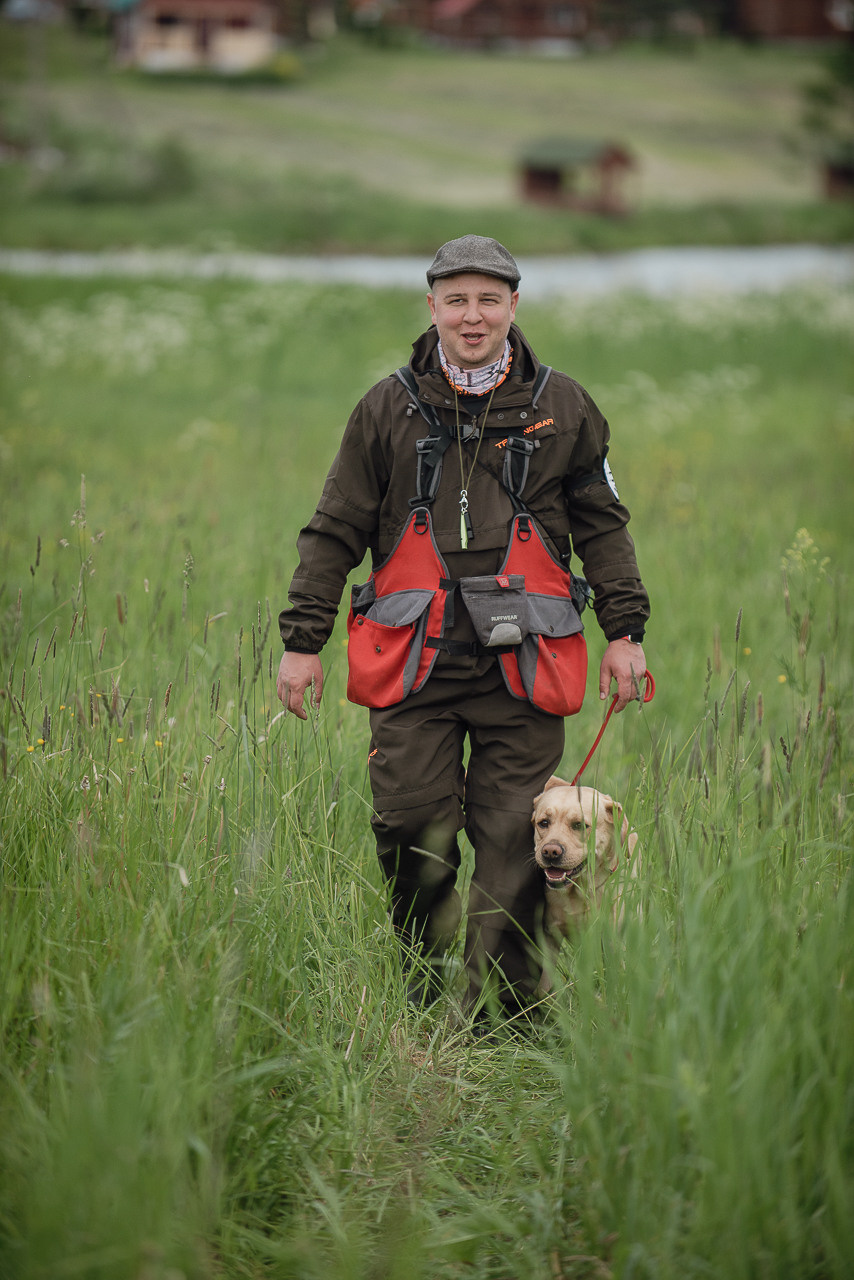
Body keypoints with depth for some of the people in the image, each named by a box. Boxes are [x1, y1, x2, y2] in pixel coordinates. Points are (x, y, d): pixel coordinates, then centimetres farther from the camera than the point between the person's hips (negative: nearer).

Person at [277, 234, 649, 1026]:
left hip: (522, 662, 0)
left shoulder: (562, 408, 10)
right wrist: (302, 641, 5)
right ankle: (421, 986, 16)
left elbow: (601, 525, 16)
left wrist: (624, 631, 10)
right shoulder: (388, 409, 8)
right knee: (412, 830, -4)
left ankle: (499, 1016, 6)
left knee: (512, 841, -2)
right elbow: (335, 531, 10)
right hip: (415, 661, 0)